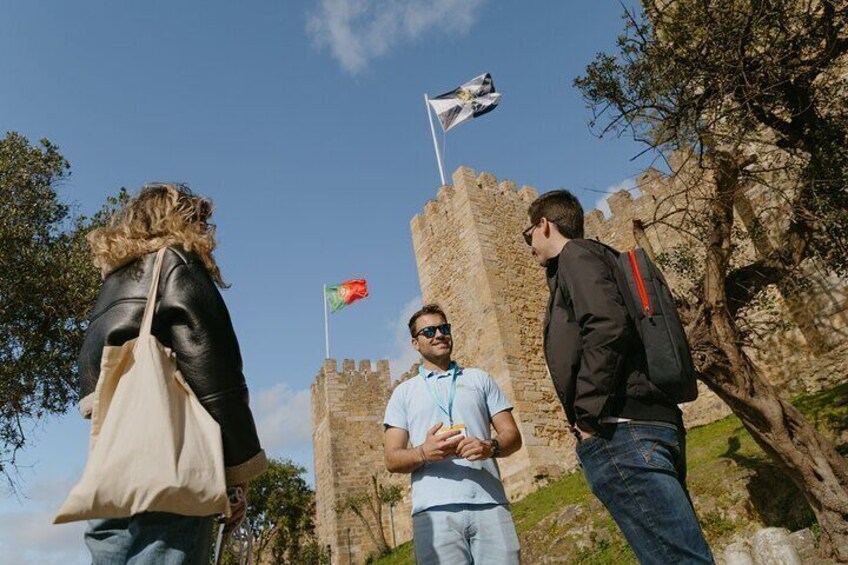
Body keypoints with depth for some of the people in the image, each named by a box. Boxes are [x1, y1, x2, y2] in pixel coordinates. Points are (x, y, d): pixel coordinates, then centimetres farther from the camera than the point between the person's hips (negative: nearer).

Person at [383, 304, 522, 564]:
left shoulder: (479, 379, 18)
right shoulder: (404, 392, 16)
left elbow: (512, 434, 12)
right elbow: (392, 460, 9)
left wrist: (490, 447, -11)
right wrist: (424, 453, -12)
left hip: (490, 503, 1)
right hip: (434, 510, -1)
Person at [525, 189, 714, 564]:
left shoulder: (574, 255, 0)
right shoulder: (598, 257, 28)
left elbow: (607, 327, -18)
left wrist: (588, 416, -14)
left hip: (619, 432, -10)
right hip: (651, 422, 10)